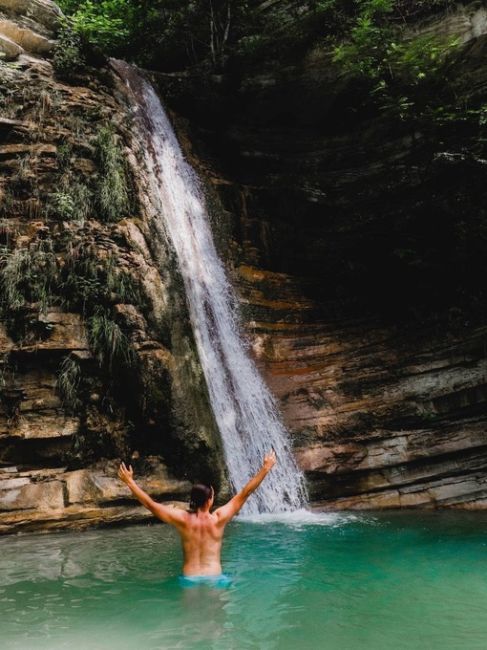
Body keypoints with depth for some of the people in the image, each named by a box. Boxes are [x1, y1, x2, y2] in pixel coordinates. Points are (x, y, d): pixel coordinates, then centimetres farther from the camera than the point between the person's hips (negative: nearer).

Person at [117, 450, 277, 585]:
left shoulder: (183, 520, -8)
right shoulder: (218, 519, -10)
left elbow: (150, 503, -3)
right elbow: (244, 493, -6)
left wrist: (129, 482, 5)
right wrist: (265, 469, 0)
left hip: (189, 578, 1)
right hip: (214, 577, -1)